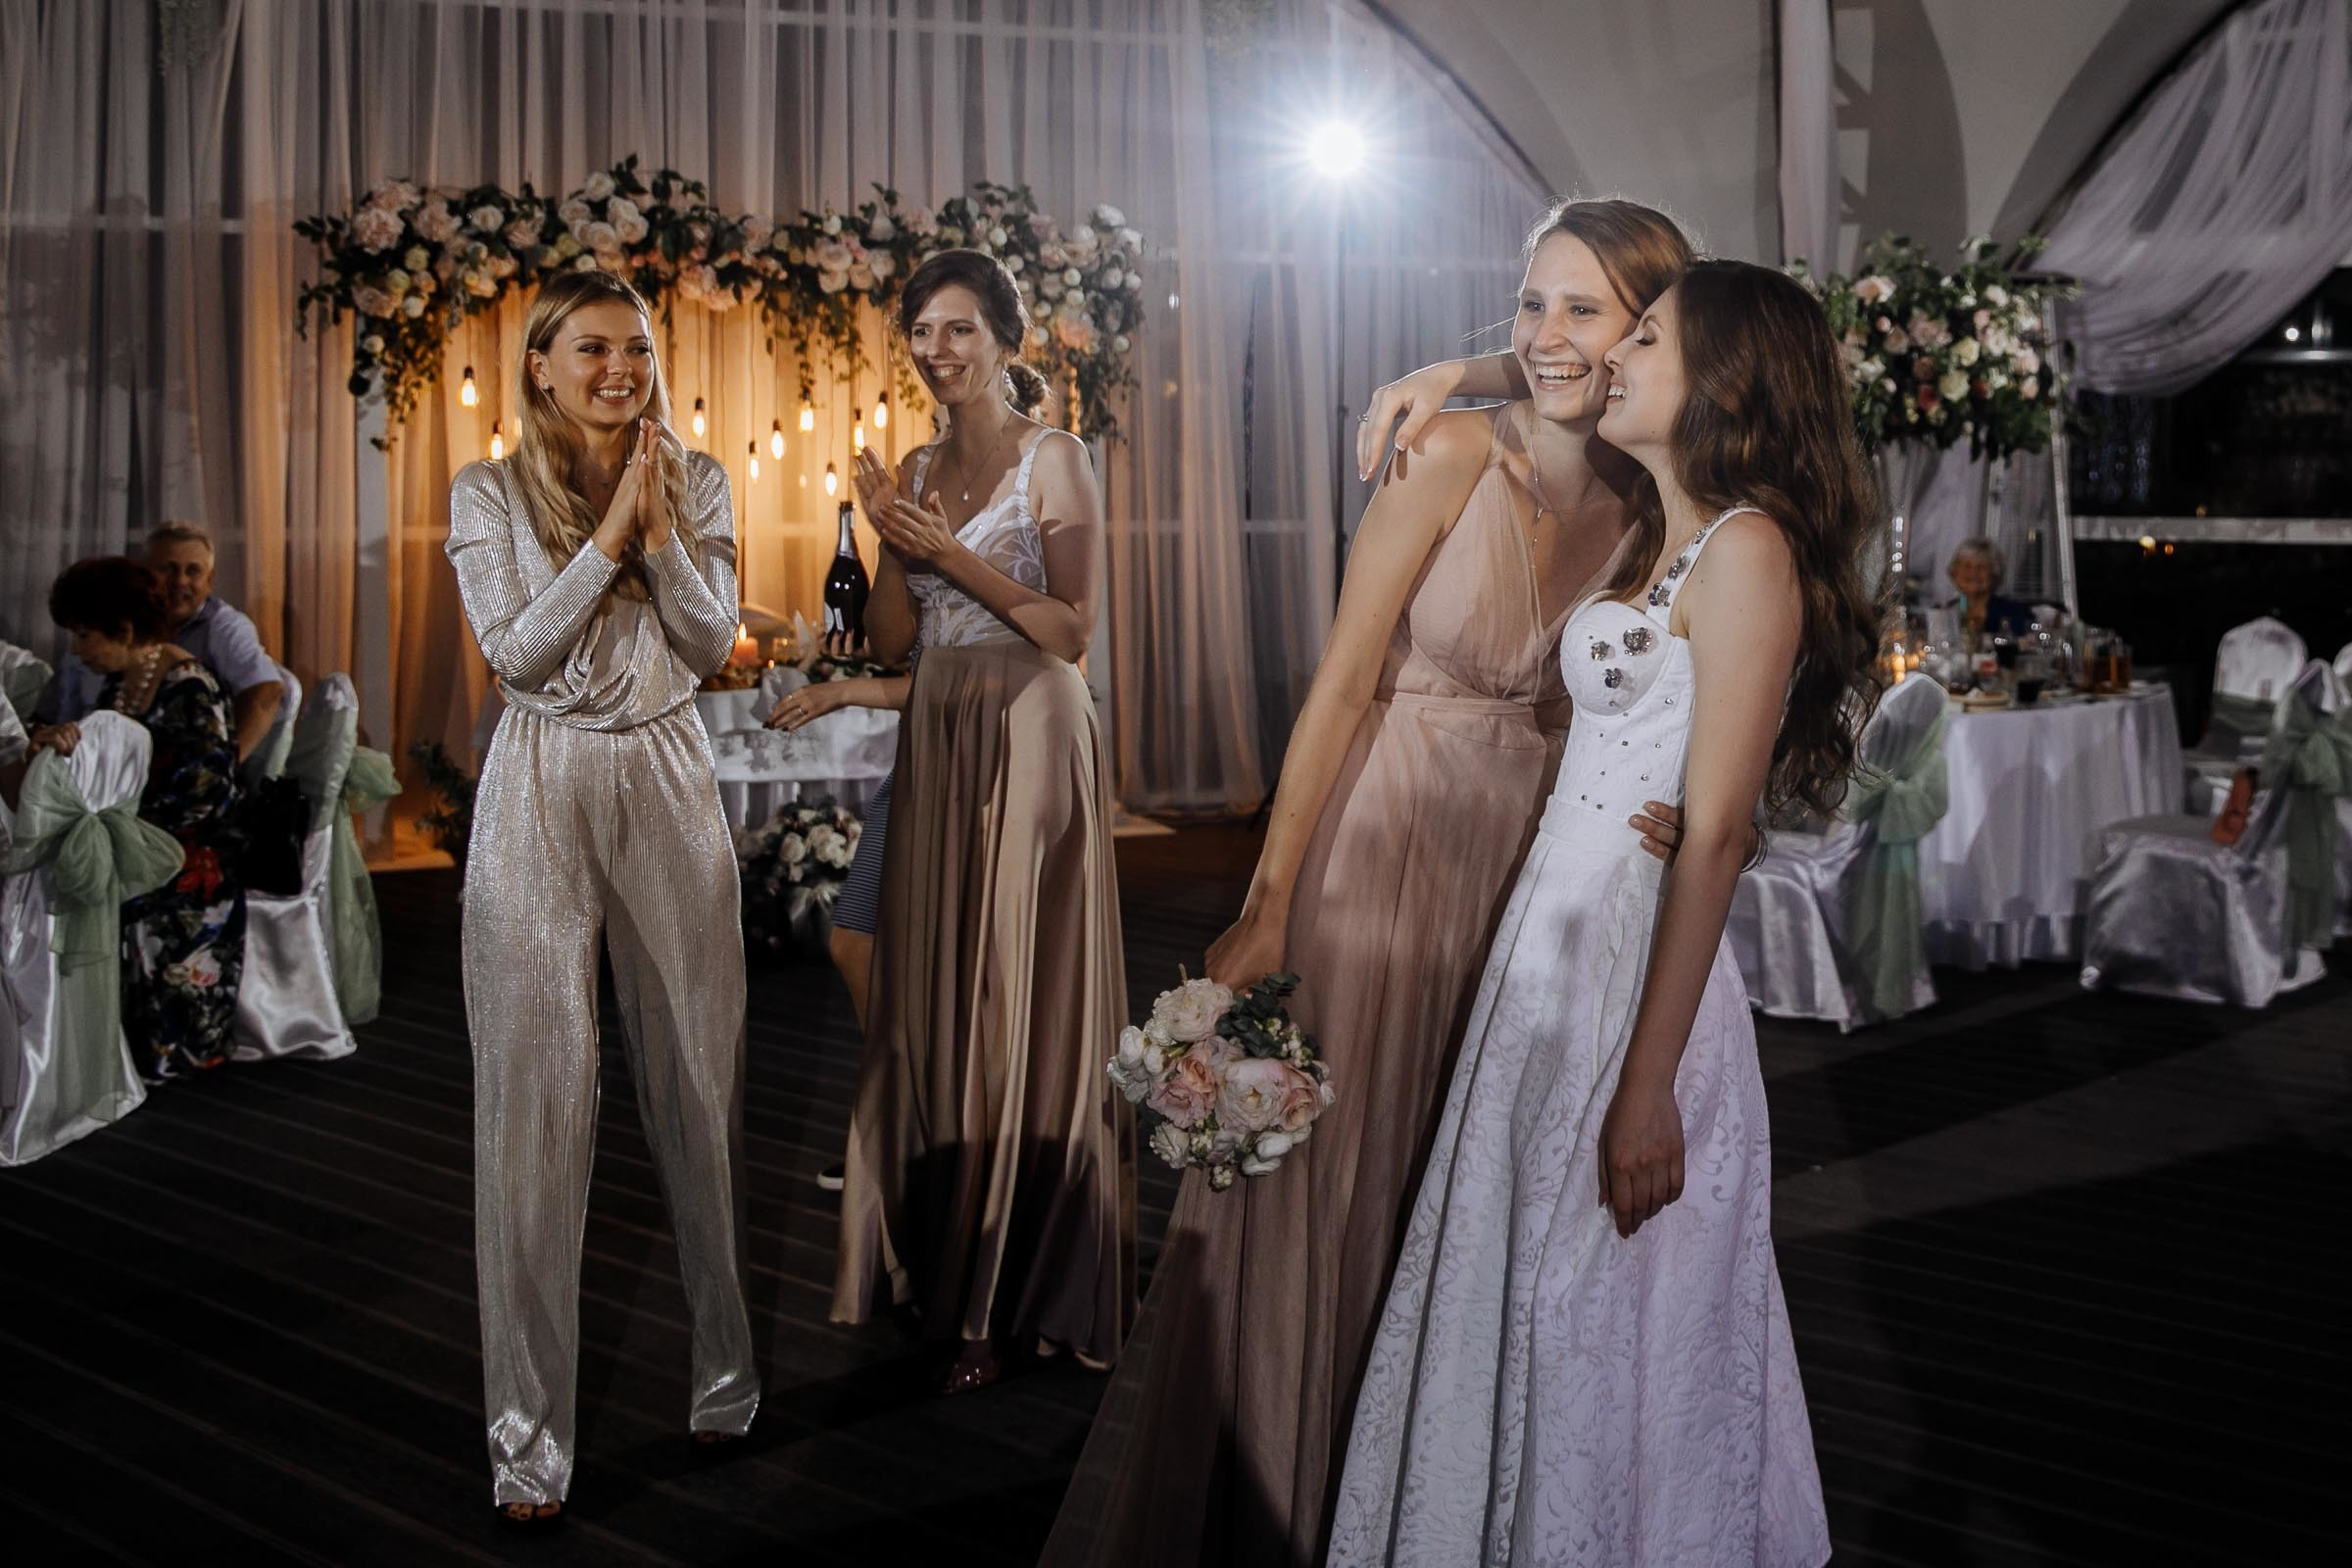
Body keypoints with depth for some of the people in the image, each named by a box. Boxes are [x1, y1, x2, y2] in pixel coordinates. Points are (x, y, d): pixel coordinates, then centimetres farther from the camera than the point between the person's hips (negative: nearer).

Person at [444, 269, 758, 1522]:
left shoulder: (698, 484, 8)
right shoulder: (489, 493, 2)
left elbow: (713, 643, 1)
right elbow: (516, 650, -8)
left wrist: (658, 526, -11)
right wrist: (610, 532, -11)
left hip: (667, 783, 2)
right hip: (543, 791, -2)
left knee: (698, 1078, 7)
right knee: (538, 1092, -2)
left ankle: (724, 1371, 23)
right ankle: (530, 1435, 6)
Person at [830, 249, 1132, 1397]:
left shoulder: (1053, 460, -4)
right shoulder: (918, 471, 13)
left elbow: (1074, 628, -10)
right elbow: (892, 639, 10)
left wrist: (953, 556, -15)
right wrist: (893, 544, -6)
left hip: (1029, 738, -6)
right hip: (935, 741, 6)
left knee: (1022, 997, -4)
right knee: (935, 989, 7)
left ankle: (1007, 1298, 4)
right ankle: (942, 1256, 18)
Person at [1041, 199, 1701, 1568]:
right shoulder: (1456, 452, -11)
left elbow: (1583, 707, 10)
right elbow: (1343, 683, -12)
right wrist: (1267, 907, -16)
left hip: (1523, 875, 4)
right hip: (1379, 857, -4)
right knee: (1316, 1194, 4)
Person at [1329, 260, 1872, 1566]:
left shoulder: (1748, 548, -13)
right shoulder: (1657, 539, 15)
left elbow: (1715, 832, -18)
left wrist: (1648, 1081, -22)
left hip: (1640, 961, -9)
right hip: (1549, 944, 9)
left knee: (1605, 1331, 3)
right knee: (1527, 1306, 15)